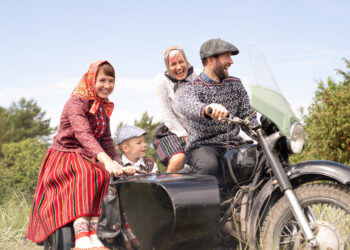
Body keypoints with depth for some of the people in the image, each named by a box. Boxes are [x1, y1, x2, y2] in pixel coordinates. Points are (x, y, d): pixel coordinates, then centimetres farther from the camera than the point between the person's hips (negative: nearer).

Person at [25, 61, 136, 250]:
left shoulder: (104, 107, 10)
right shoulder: (76, 102, -15)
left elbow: (106, 140, 13)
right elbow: (84, 134, -32)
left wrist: (118, 165, -3)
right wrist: (106, 160, -47)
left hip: (86, 159, 7)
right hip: (63, 155, -6)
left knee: (104, 175, -26)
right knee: (87, 173, -37)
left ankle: (93, 234, -33)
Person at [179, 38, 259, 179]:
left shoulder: (235, 85, 17)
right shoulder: (192, 88, -1)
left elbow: (247, 115, 14)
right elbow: (187, 106, -26)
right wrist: (207, 109, -51)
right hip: (202, 146, -5)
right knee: (210, 166, -39)